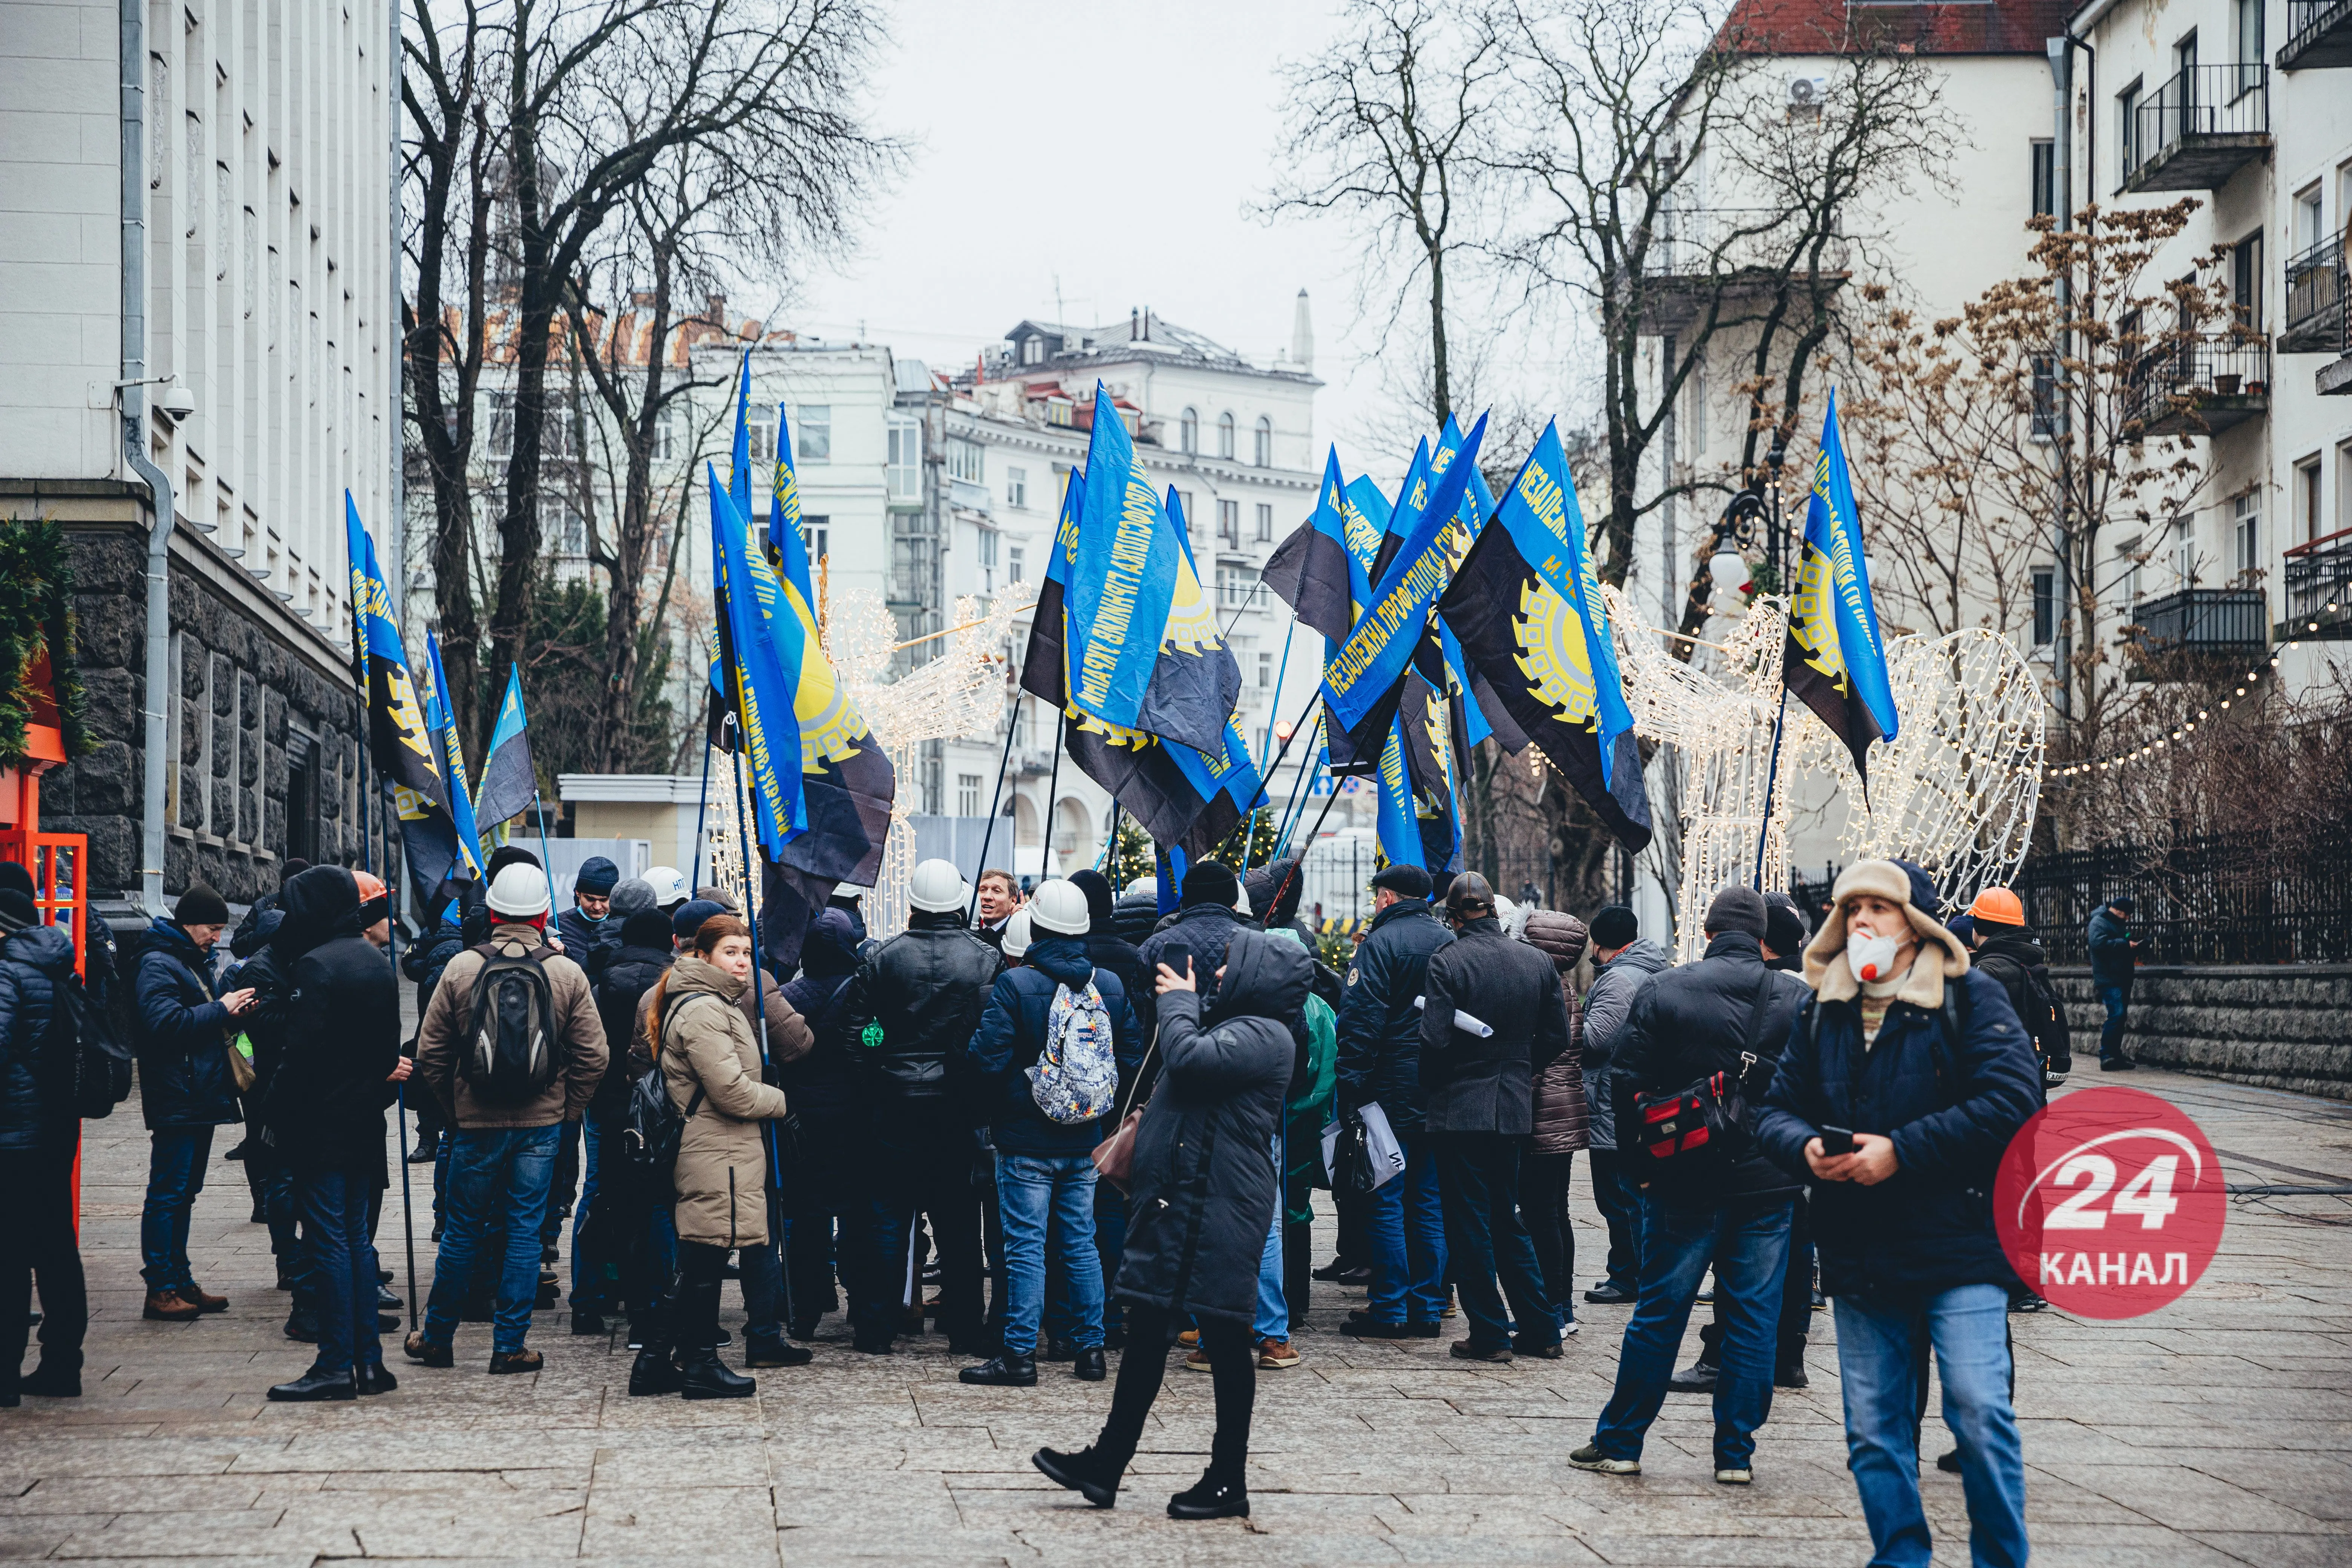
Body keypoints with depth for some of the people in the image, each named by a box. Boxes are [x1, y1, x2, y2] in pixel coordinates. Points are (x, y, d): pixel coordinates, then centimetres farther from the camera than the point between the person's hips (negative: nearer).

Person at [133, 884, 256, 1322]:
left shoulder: (194, 961, 19)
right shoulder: (159, 963, -11)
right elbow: (166, 1023, -23)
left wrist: (230, 1011, 6)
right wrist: (220, 1010, -18)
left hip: (202, 1097, 10)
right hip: (176, 1100, -10)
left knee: (184, 1192, 14)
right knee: (168, 1194, -7)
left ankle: (180, 1282, 20)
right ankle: (160, 1290, -5)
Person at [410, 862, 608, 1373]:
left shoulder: (461, 968, -5)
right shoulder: (568, 974, -5)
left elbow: (430, 1053, 0)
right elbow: (593, 1056, -4)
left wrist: (453, 1110, 11)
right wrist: (566, 1110, 8)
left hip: (477, 1121, 0)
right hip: (542, 1122, 0)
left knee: (463, 1229, 11)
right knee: (525, 1229, 5)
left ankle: (437, 1336, 21)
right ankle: (510, 1346, 7)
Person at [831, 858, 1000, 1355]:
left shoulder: (888, 957, -5)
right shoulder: (987, 960, -4)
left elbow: (847, 1021, -5)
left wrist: (871, 1073, 6)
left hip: (896, 1104, -1)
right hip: (961, 1108, 1)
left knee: (886, 1219, 7)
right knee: (959, 1222, 8)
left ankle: (876, 1331, 9)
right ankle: (965, 1333, 9)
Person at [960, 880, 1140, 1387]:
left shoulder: (1014, 985, -14)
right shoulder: (1110, 985, 1)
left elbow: (989, 1059, -16)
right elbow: (1133, 1056, 5)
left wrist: (997, 1111, 3)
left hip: (1026, 1141, -5)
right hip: (1085, 1141, 5)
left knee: (1026, 1245, 0)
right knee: (1081, 1242, 13)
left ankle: (1020, 1353, 1)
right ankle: (1091, 1348, 15)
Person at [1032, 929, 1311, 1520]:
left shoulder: (1261, 1035, -14)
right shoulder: (1236, 1028, 21)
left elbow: (1188, 1057, -26)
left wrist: (1179, 1001, -9)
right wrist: (1155, 1121, 17)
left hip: (1217, 1209, -11)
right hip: (1180, 1205, 11)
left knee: (1224, 1339, -3)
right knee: (1146, 1332, 12)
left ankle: (1228, 1483, 5)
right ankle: (1105, 1467, 16)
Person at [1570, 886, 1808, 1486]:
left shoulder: (1663, 992, -4)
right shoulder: (1799, 1000, -1)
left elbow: (1629, 1085, -5)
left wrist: (1642, 1163, 5)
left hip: (1684, 1183, 0)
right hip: (1767, 1187, 1)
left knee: (1658, 1313, 7)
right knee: (1753, 1318, 7)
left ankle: (1620, 1442, 13)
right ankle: (1736, 1452, 9)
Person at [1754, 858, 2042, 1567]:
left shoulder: (1969, 998, -5)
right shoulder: (1822, 1011, 11)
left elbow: (2010, 1102, -15)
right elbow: (1776, 1108, 14)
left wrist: (1901, 1151, -18)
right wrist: (1806, 1149, -11)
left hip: (1958, 1243, -5)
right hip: (1858, 1256, 5)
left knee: (1980, 1411, -11)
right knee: (1874, 1430, 8)